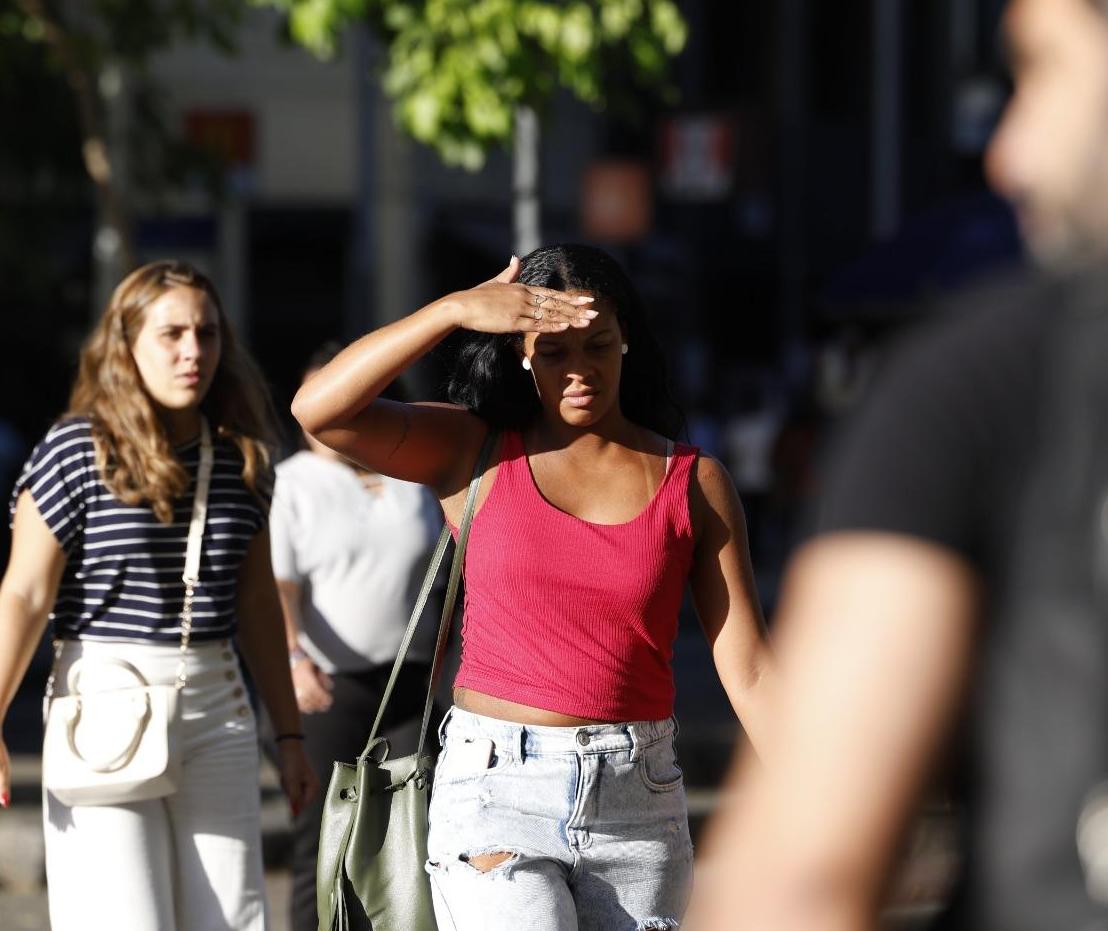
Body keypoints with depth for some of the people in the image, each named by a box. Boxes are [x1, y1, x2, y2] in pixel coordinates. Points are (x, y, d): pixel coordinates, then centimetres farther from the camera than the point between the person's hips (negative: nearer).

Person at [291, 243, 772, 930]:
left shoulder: (694, 484, 4)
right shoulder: (477, 455, 4)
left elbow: (749, 669, 0)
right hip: (496, 790, -2)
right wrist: (456, 310, -16)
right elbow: (319, 409, -11)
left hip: (638, 797, 2)